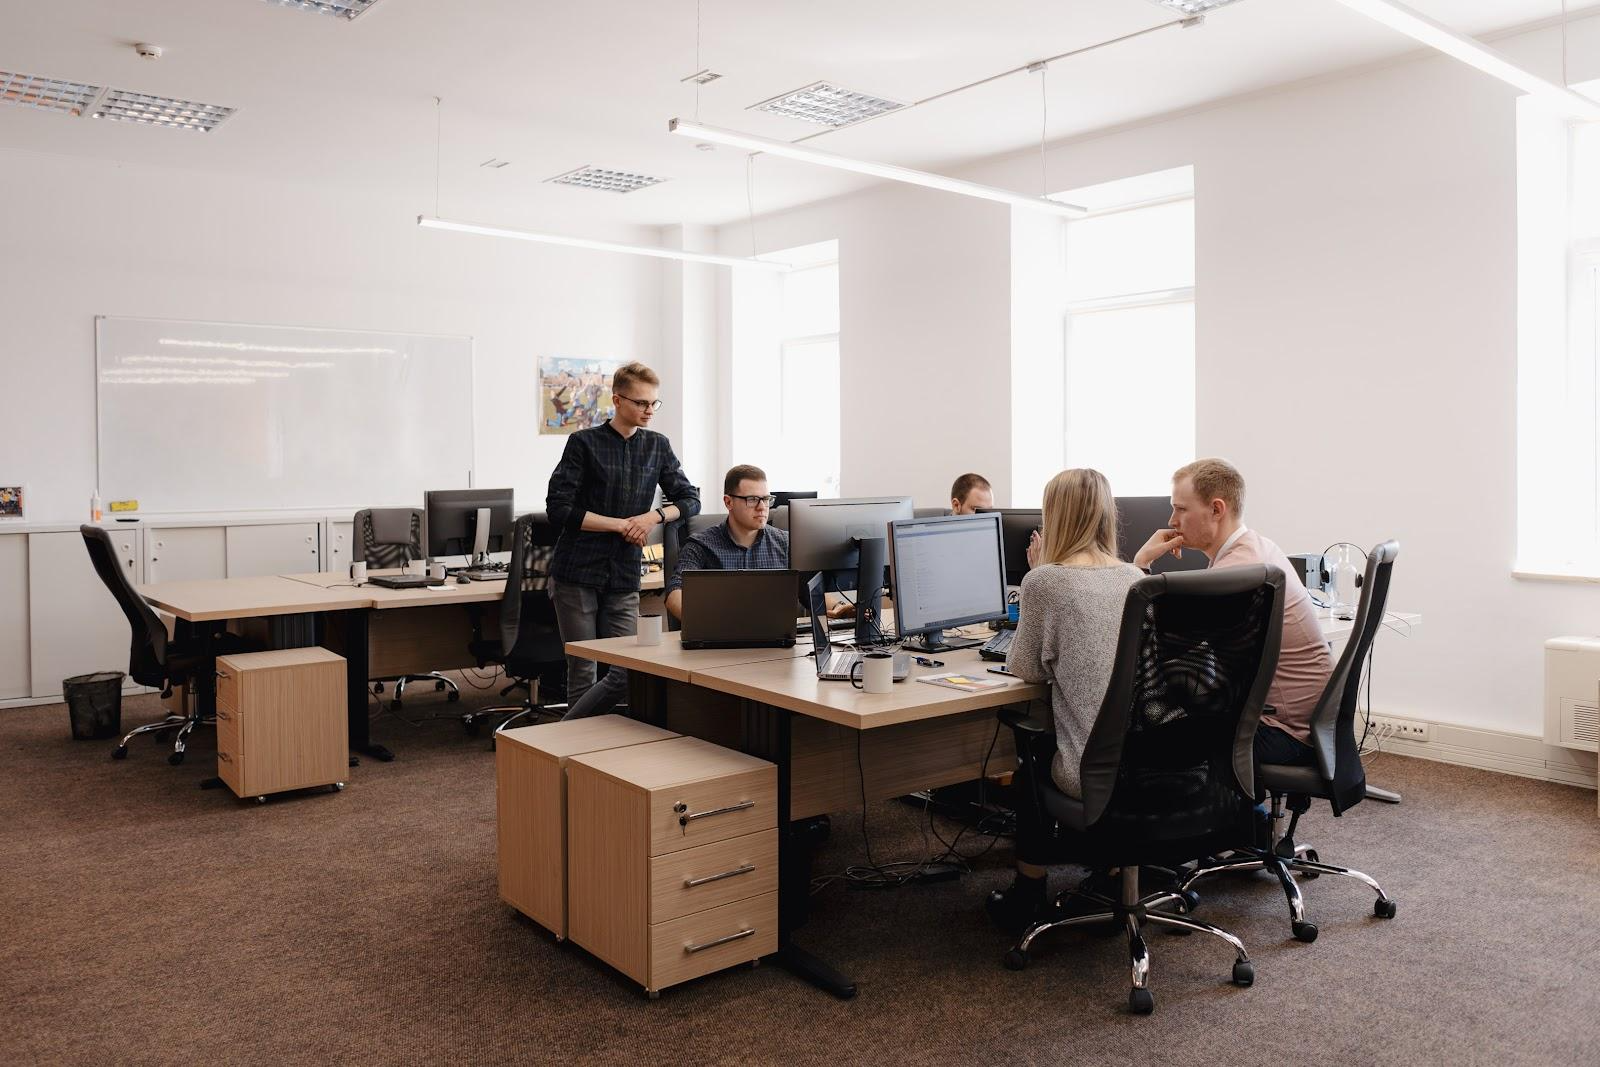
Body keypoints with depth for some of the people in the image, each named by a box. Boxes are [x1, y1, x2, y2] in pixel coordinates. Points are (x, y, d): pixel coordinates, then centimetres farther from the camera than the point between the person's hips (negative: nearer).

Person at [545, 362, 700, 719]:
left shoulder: (658, 446, 9)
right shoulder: (584, 443, -4)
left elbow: (690, 499, 12)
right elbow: (558, 508, -9)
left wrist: (654, 516, -8)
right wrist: (621, 524, -11)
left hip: (623, 579, 4)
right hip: (577, 574, -4)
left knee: (625, 674, -2)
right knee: (583, 672, 2)